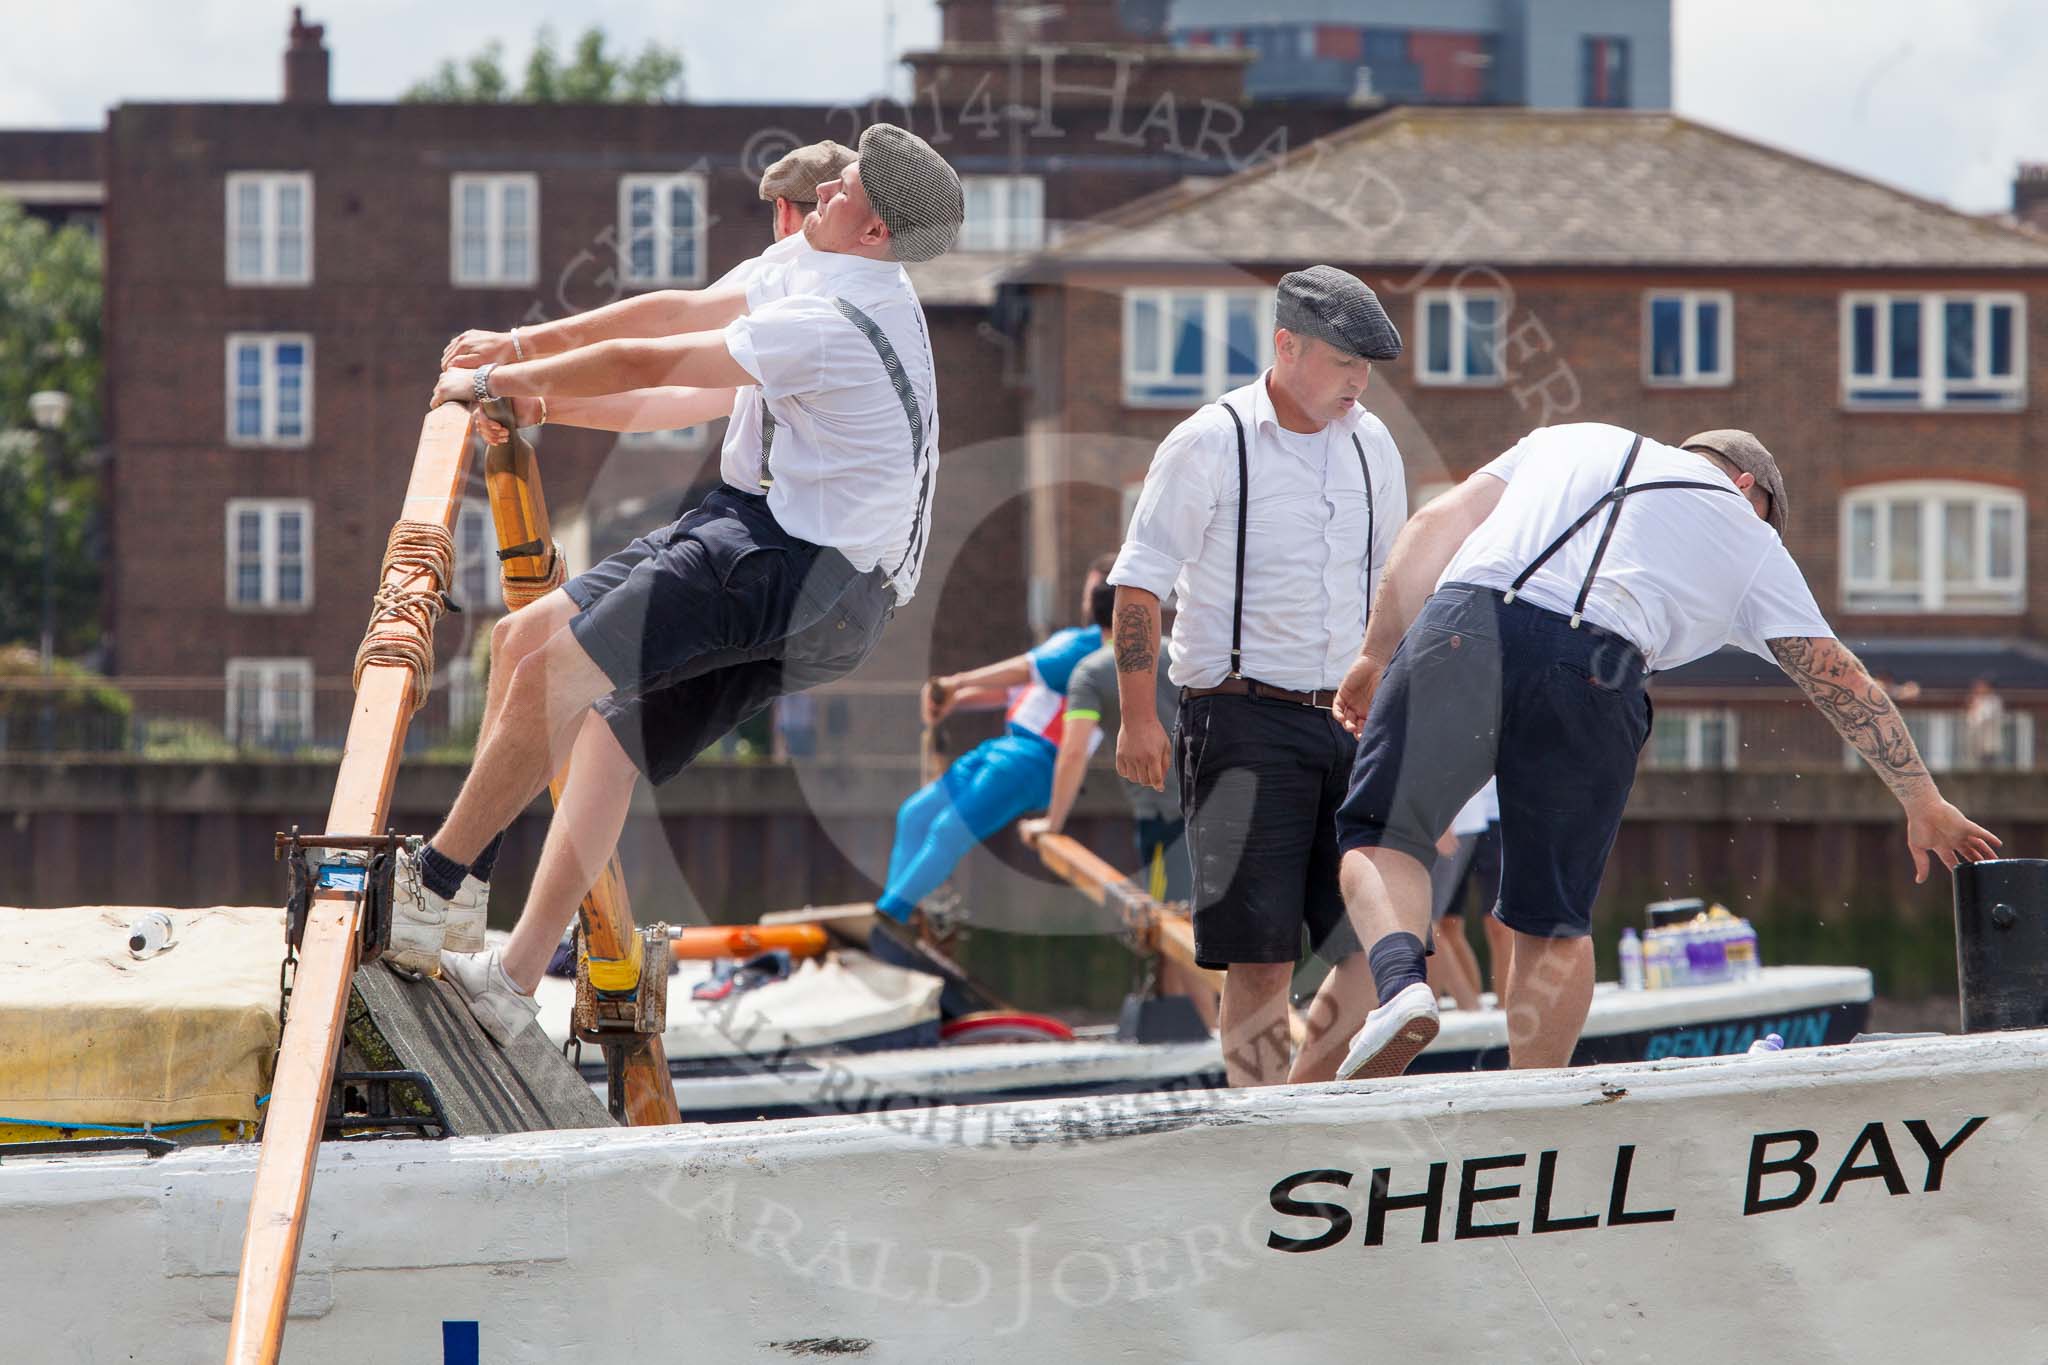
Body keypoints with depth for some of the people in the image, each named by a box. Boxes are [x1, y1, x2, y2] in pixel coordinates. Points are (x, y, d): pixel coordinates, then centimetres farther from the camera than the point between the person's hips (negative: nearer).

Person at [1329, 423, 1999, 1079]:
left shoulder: (1568, 440, 34)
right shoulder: (1749, 537, 28)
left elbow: (1434, 526, 22)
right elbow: (1838, 678, 28)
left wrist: (1377, 655, 23)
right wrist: (1924, 804, 34)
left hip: (1461, 625, 1)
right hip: (1593, 672, -1)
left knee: (1382, 832, 12)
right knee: (1553, 920, 11)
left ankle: (1401, 982, -17)